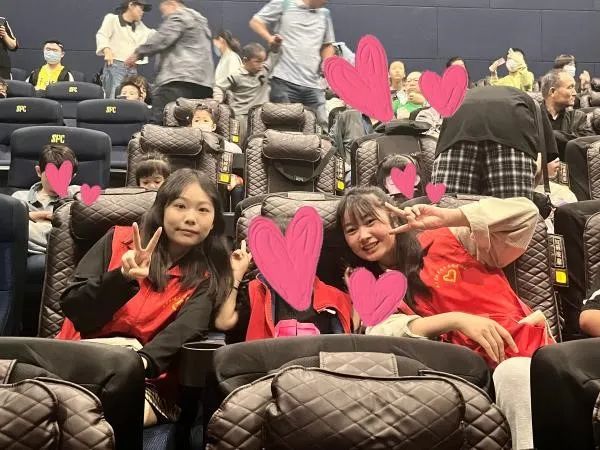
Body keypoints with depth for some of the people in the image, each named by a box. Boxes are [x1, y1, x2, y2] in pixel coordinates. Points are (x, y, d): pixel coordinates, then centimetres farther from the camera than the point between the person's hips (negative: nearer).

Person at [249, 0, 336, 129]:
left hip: (313, 84, 4)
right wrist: (269, 37, -12)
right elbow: (255, 22, 7)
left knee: (322, 127, 0)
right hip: (284, 80, -4)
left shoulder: (325, 14, 18)